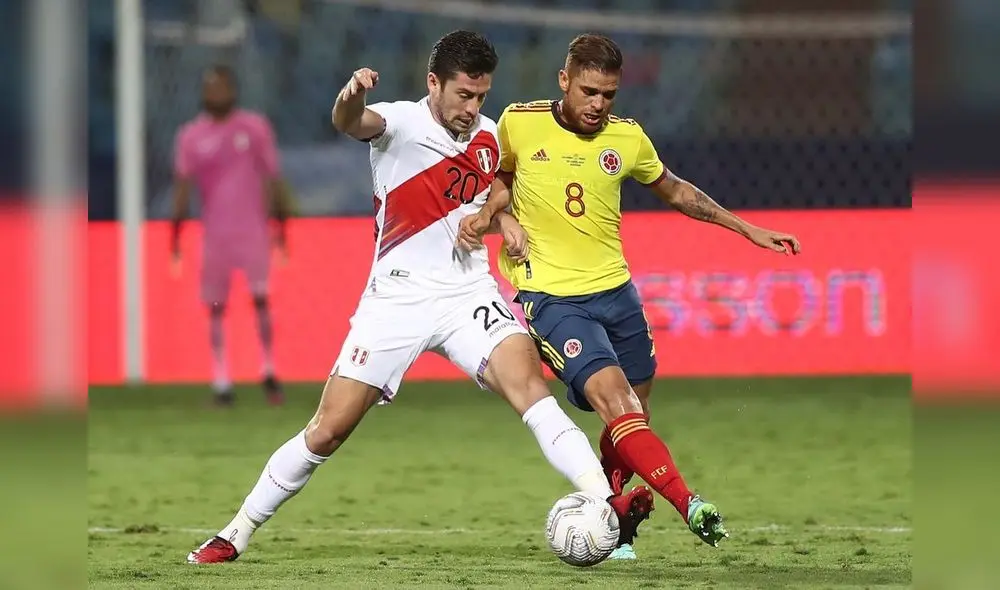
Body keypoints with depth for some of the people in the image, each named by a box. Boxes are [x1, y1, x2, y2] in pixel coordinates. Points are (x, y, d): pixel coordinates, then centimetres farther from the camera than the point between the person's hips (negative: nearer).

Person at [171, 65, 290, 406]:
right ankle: (221, 381, 3)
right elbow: (183, 187, 3)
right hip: (214, 233, 1)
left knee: (261, 298, -9)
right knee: (215, 307, 1)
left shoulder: (255, 127, 3)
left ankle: (269, 372, 0)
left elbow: (272, 179, 6)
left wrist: (280, 227, 4)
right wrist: (175, 237, -2)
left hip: (253, 228, -1)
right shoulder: (190, 135, 5)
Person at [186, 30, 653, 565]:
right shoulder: (401, 125, -11)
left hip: (468, 296, 3)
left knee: (528, 382, -23)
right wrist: (351, 96, -60)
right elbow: (351, 123, -36)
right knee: (328, 430, 0)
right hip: (397, 299, -3)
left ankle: (606, 503, -32)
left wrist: (504, 220, 4)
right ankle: (236, 534, 15)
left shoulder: (487, 136, 5)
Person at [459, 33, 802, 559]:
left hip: (615, 292, 5)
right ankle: (688, 506, -35)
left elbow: (675, 191, 20)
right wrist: (484, 217, -5)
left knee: (633, 413, 8)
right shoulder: (519, 123, -5)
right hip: (551, 296, -5)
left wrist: (747, 229, 20)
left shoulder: (627, 138, 3)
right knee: (613, 397, -22)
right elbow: (504, 182, 15)